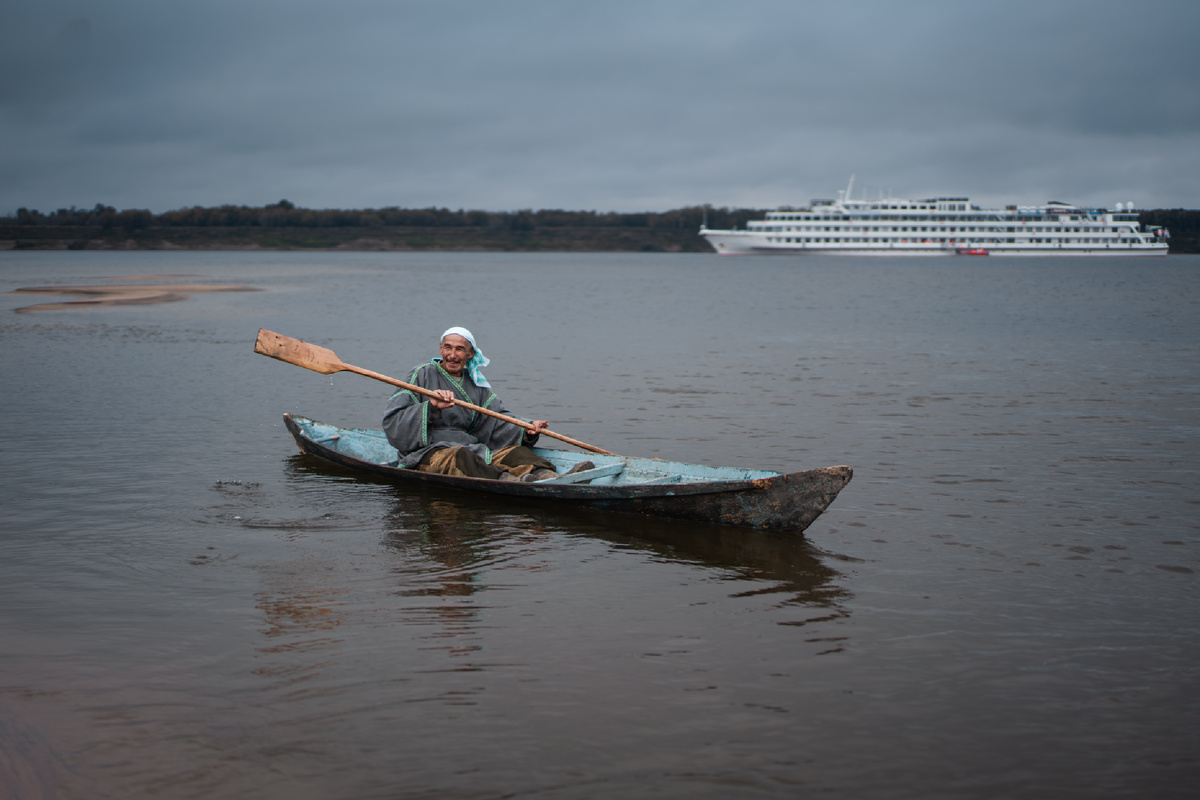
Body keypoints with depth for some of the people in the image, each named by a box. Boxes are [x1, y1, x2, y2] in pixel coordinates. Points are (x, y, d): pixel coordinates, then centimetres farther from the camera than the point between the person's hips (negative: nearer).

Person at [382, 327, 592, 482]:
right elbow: (393, 423, -4)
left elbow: (498, 425, 12)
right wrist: (430, 408, -18)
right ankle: (510, 482, -64)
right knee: (458, 456, -37)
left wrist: (526, 431, -8)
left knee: (514, 452, -18)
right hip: (426, 453, -5)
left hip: (471, 449, 5)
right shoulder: (423, 375, 6)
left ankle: (545, 476, -51)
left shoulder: (476, 386, 20)